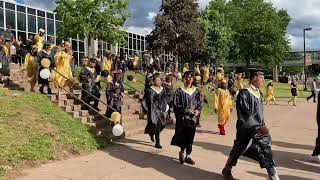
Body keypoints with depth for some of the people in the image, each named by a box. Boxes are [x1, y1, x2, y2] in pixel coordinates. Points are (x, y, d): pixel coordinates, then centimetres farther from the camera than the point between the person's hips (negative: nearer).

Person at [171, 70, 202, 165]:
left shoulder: (196, 91, 7)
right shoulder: (179, 91, -4)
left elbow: (200, 103, 9)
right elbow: (176, 105, -8)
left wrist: (197, 111, -12)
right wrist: (187, 111, -17)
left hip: (193, 118, 4)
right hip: (182, 118, -3)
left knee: (190, 137, 7)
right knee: (183, 136, -2)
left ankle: (188, 155, 18)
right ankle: (182, 152, 23)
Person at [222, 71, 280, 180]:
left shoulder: (259, 94, 5)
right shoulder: (244, 93, -18)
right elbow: (244, 115, -22)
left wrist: (262, 125, 12)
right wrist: (258, 127, -25)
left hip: (259, 128, 6)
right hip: (246, 129, -6)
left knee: (266, 151, 0)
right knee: (239, 150, 10)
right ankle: (227, 170, 34)